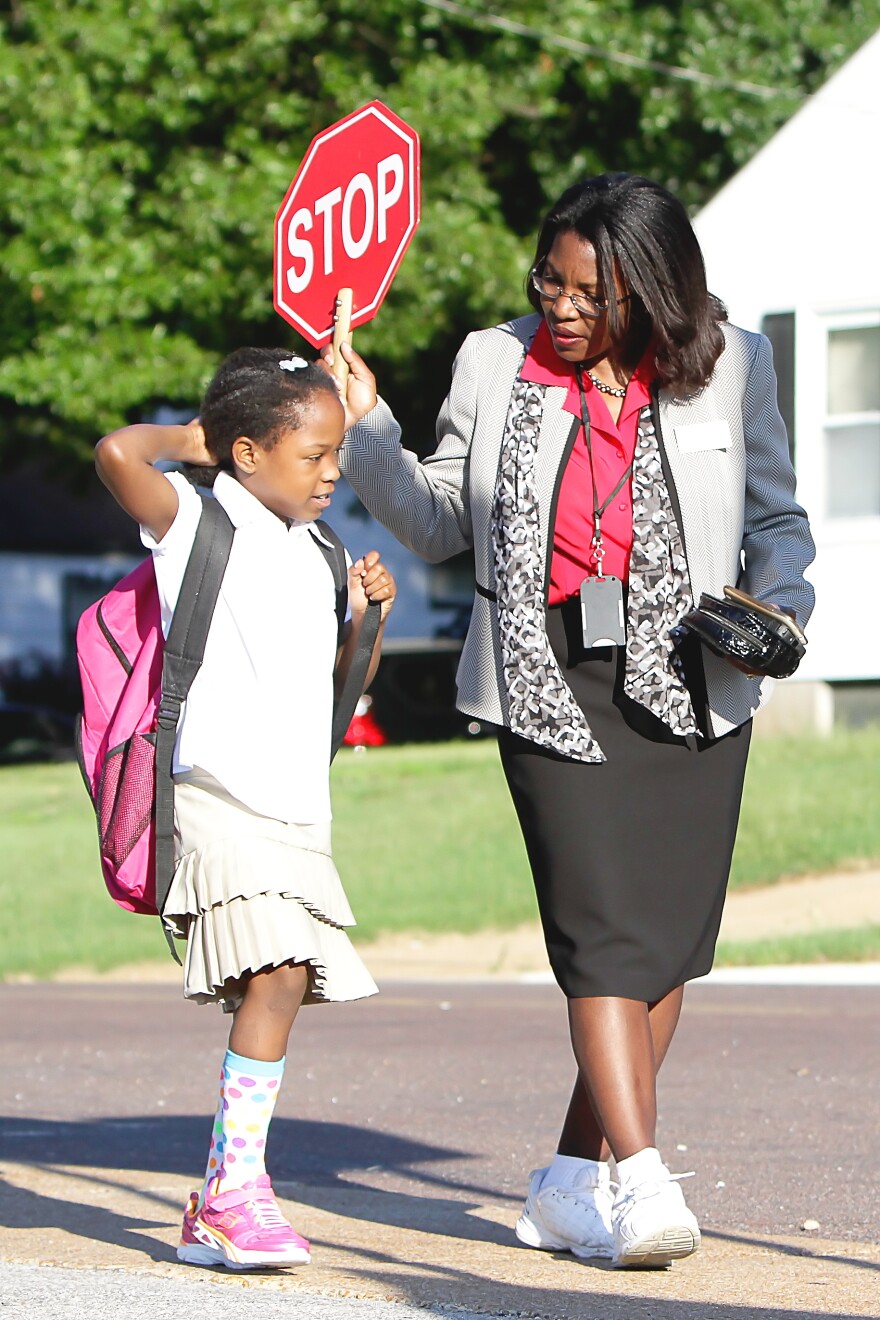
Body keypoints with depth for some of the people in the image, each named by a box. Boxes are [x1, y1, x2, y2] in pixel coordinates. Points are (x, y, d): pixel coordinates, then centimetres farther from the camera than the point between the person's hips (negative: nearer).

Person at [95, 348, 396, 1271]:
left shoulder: (315, 551, 17)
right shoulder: (199, 523, -3)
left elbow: (344, 678, 26)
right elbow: (117, 454, -22)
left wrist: (365, 617, 7)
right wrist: (184, 436, -2)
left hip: (300, 810, 8)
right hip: (222, 801, -8)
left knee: (280, 988, 6)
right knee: (276, 977, -20)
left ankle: (219, 1208, 14)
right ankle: (238, 1192, -16)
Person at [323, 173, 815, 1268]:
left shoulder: (729, 368, 6)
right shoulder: (495, 364, 7)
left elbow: (777, 519, 14)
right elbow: (441, 521, 13)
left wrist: (774, 603, -5)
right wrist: (368, 431, 0)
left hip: (690, 687, 2)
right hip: (551, 685, -1)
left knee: (666, 937, 3)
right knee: (603, 929, -13)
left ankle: (573, 1180, 17)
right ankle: (641, 1182, -16)